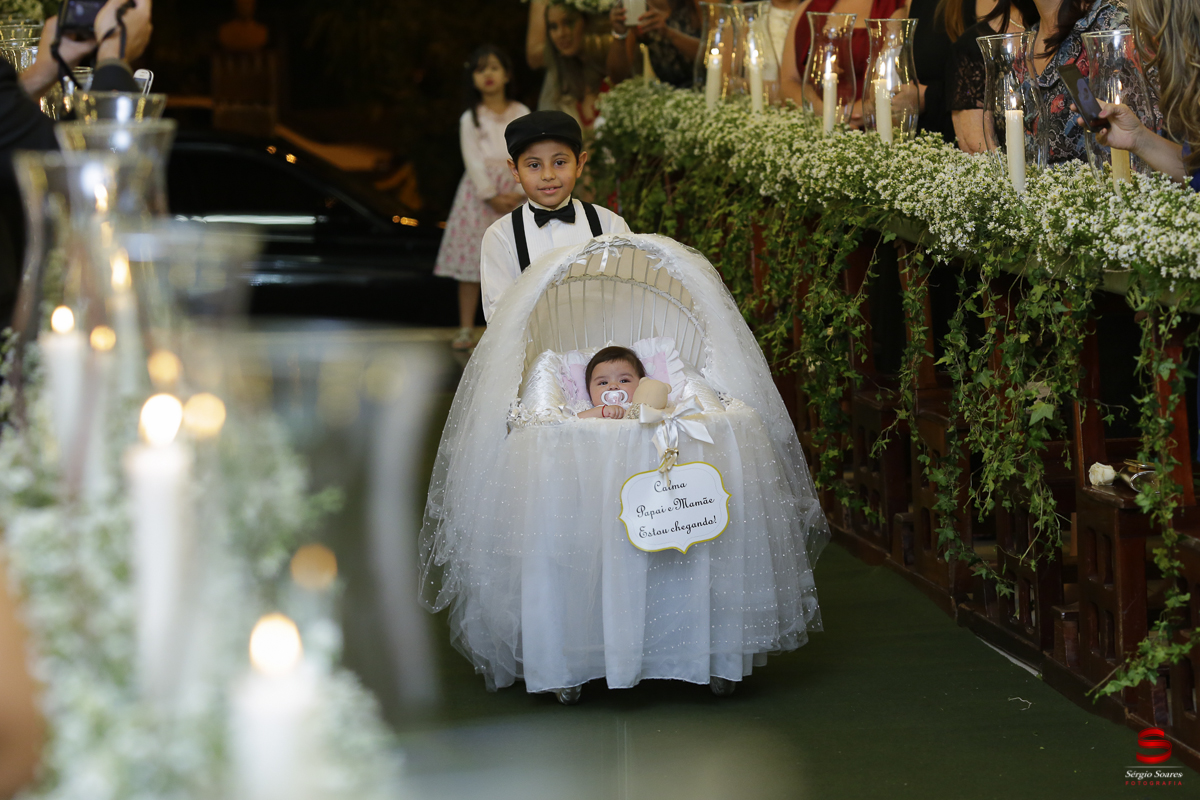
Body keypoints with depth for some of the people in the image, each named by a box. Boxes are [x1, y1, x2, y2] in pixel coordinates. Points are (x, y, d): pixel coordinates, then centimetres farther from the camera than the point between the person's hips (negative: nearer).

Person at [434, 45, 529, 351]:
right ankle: (466, 329, 0)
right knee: (472, 257, -3)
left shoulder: (522, 114, 7)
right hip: (481, 191, -1)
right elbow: (473, 160, -3)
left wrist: (521, 193, -11)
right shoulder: (471, 118, 3)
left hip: (516, 192, 1)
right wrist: (491, 196, -11)